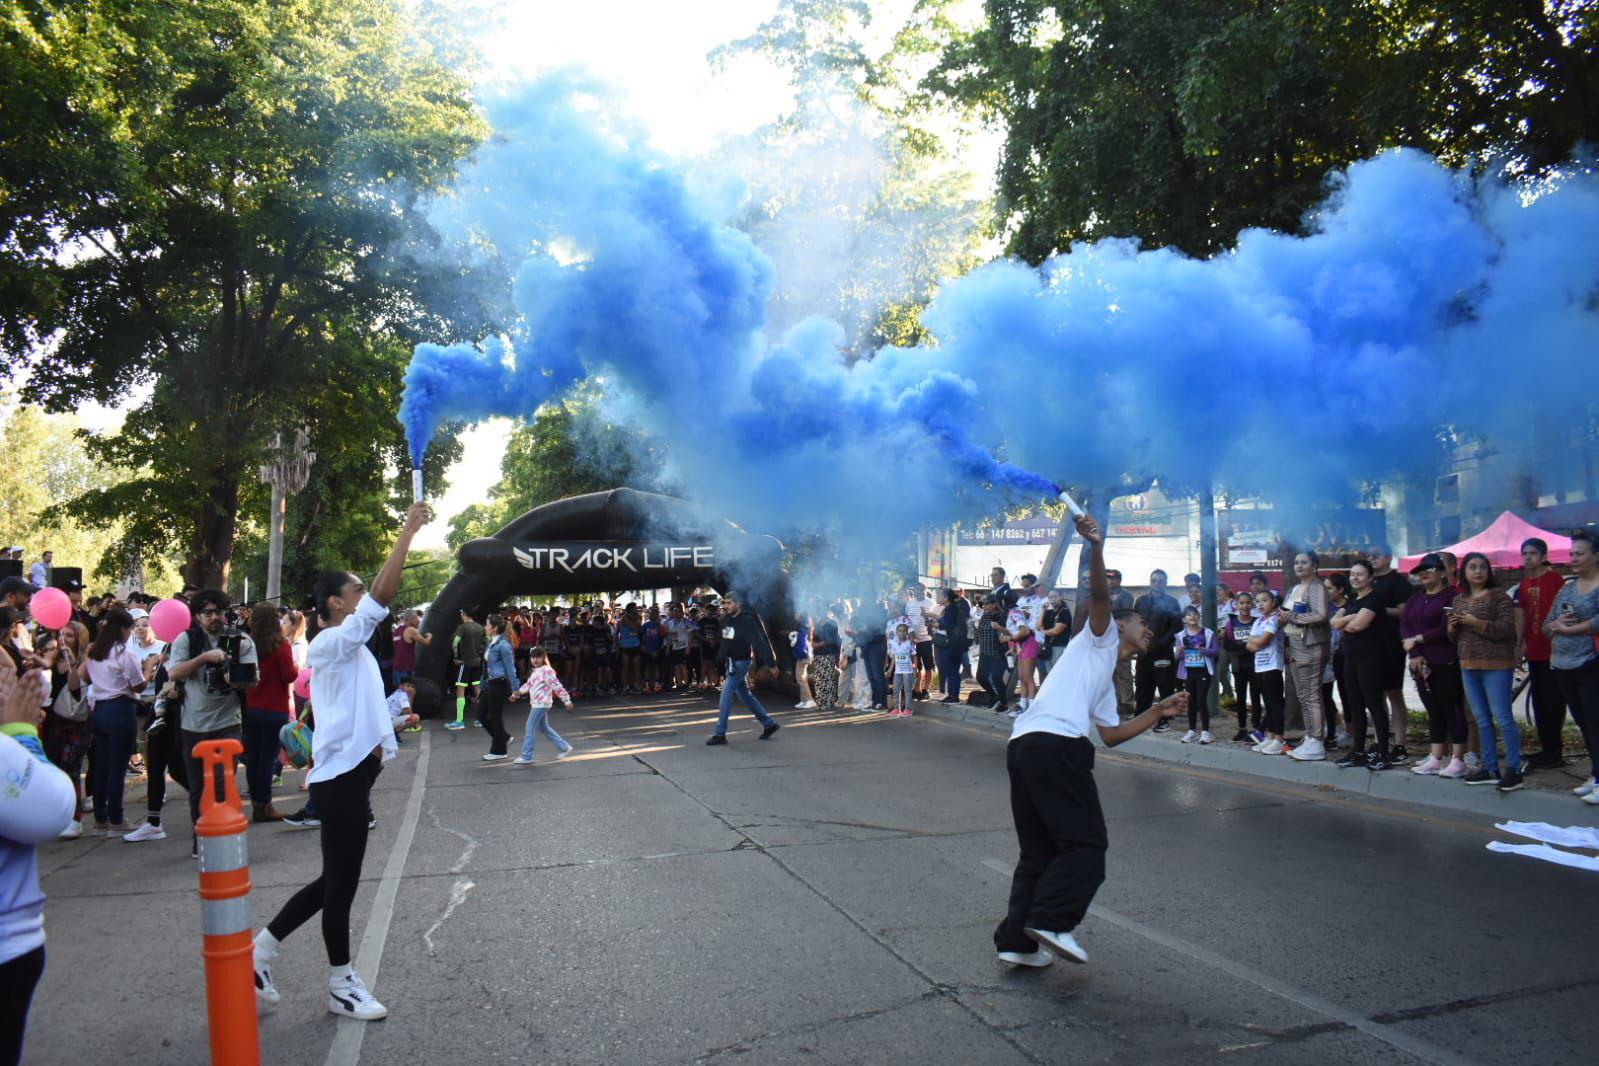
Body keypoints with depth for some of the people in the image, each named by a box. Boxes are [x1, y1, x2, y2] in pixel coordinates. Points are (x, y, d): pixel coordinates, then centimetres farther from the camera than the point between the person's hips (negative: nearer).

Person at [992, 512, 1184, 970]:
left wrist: (1158, 712, 30)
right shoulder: (1102, 636, 15)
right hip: (1056, 745, -9)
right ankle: (1050, 921, -10)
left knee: (1039, 853, 10)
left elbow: (1111, 735, 29)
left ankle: (1017, 941, 7)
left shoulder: (1107, 684, 36)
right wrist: (1096, 548, -19)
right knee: (1087, 844, -3)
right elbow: (1099, 596, -4)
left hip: (1022, 745, 9)